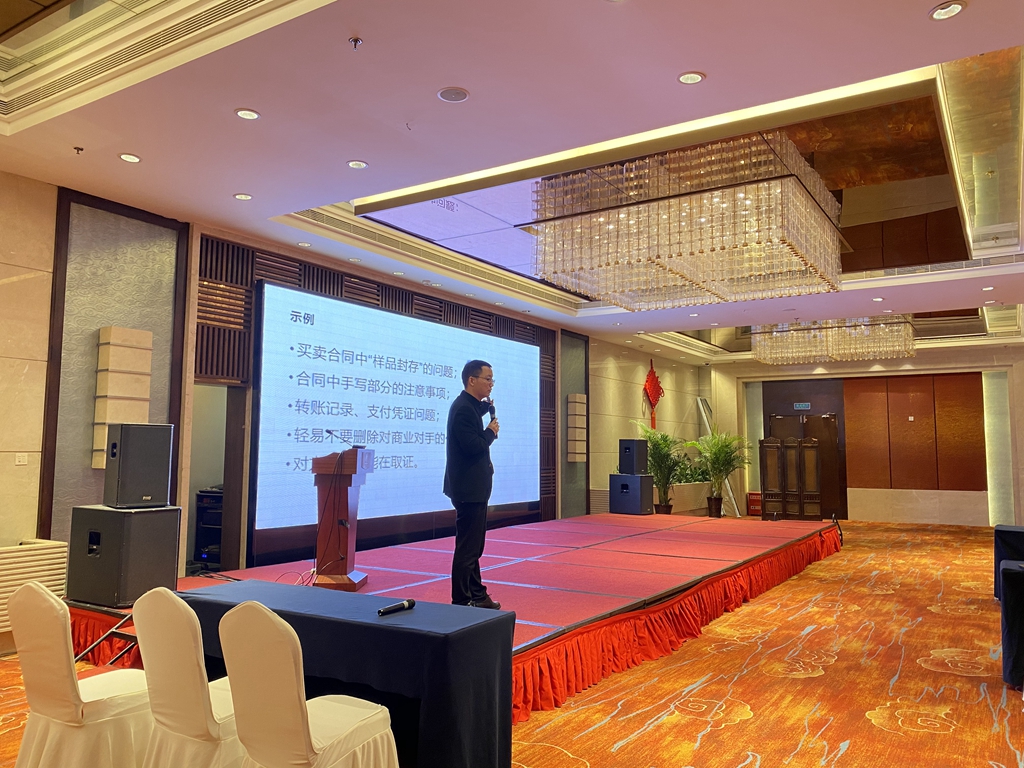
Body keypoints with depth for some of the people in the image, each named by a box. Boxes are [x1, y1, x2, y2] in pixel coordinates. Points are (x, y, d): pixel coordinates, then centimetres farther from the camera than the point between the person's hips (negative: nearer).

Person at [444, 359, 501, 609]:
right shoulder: (463, 408, -19)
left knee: (473, 546, 18)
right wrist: (491, 432, -9)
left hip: (473, 488, 11)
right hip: (469, 488, -11)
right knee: (467, 548, -3)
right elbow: (473, 445, -28)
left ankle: (476, 596, 28)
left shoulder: (468, 405, 12)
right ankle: (461, 602, 5)